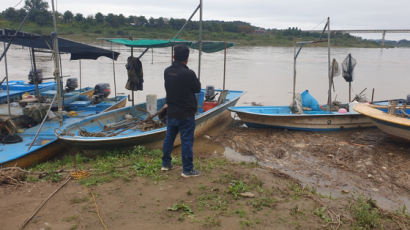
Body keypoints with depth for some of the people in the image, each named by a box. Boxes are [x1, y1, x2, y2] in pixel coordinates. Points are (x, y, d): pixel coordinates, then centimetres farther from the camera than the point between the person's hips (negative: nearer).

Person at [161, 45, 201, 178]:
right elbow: (197, 89, -6)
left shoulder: (167, 71, 0)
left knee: (169, 138, 18)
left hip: (171, 112, 6)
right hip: (186, 114, -6)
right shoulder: (188, 74, -21)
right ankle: (187, 170, 11)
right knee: (186, 141, 3)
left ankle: (166, 164, 31)